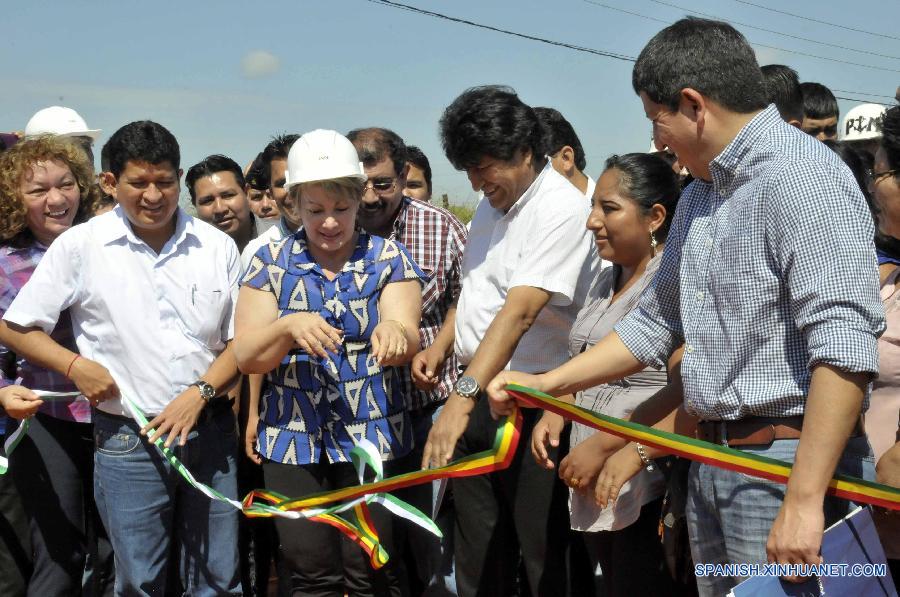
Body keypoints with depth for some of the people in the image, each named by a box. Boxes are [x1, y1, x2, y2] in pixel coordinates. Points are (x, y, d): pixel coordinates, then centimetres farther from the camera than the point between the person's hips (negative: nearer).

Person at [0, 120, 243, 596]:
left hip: (209, 433, 2)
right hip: (127, 439, -2)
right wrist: (75, 366, -11)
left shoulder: (217, 246, 3)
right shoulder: (80, 246, -3)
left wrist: (200, 394, -10)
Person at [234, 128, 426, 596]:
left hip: (371, 434, -1)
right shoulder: (270, 262, 2)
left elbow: (407, 336, -13)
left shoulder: (388, 258, 0)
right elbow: (246, 357, -3)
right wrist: (290, 326, -24)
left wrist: (394, 333, -38)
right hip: (292, 437, 1)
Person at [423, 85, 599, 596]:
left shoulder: (562, 209, -17)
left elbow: (519, 311, -28)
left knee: (543, 549, 1)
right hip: (475, 391, 8)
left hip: (528, 402, -8)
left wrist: (464, 396, -35)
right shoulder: (491, 204, 11)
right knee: (476, 552, 15)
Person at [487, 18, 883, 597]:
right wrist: (547, 384, 17)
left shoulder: (803, 175, -14)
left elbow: (843, 346, -23)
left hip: (788, 464, -8)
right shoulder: (697, 197, 16)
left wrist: (804, 501, -26)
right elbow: (656, 324, 23)